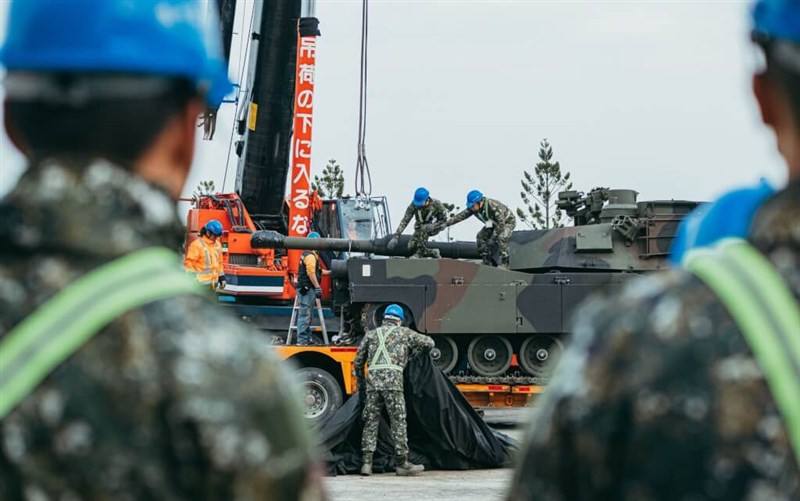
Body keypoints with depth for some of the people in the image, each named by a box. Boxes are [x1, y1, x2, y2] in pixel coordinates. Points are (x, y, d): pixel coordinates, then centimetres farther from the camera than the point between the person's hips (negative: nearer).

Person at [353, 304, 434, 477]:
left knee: (370, 422, 5)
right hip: (393, 380, -3)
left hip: (372, 380, 3)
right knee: (398, 422, 1)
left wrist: (361, 384, 32)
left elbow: (358, 362, 22)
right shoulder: (403, 333, 14)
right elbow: (429, 343, 17)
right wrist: (415, 350, 37)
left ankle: (366, 463, 0)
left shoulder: (371, 335, 22)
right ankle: (402, 463, 2)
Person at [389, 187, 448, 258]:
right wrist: (396, 236, -33)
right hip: (419, 229, 3)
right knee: (411, 247, -14)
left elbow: (444, 219, -13)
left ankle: (420, 252, -17)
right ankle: (433, 253, 7)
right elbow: (405, 221, -25)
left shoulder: (436, 204, -27)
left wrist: (432, 226, -31)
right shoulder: (413, 205, -25)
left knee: (423, 229, -36)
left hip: (434, 228, -3)